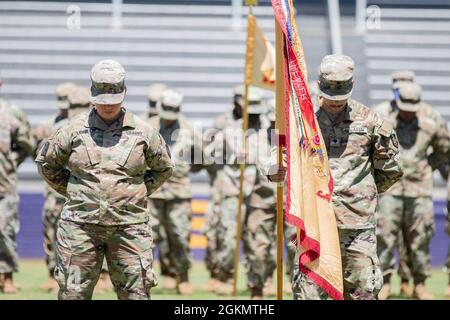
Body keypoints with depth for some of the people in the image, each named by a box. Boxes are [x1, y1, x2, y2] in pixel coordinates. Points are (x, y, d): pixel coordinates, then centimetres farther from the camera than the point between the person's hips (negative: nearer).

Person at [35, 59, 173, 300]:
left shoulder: (142, 132, 4)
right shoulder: (74, 129, 2)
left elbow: (164, 168, 19)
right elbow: (45, 162, 15)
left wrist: (138, 193, 10)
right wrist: (73, 193, 11)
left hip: (129, 225, 0)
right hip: (80, 224, 0)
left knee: (136, 294, 0)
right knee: (73, 293, 0)